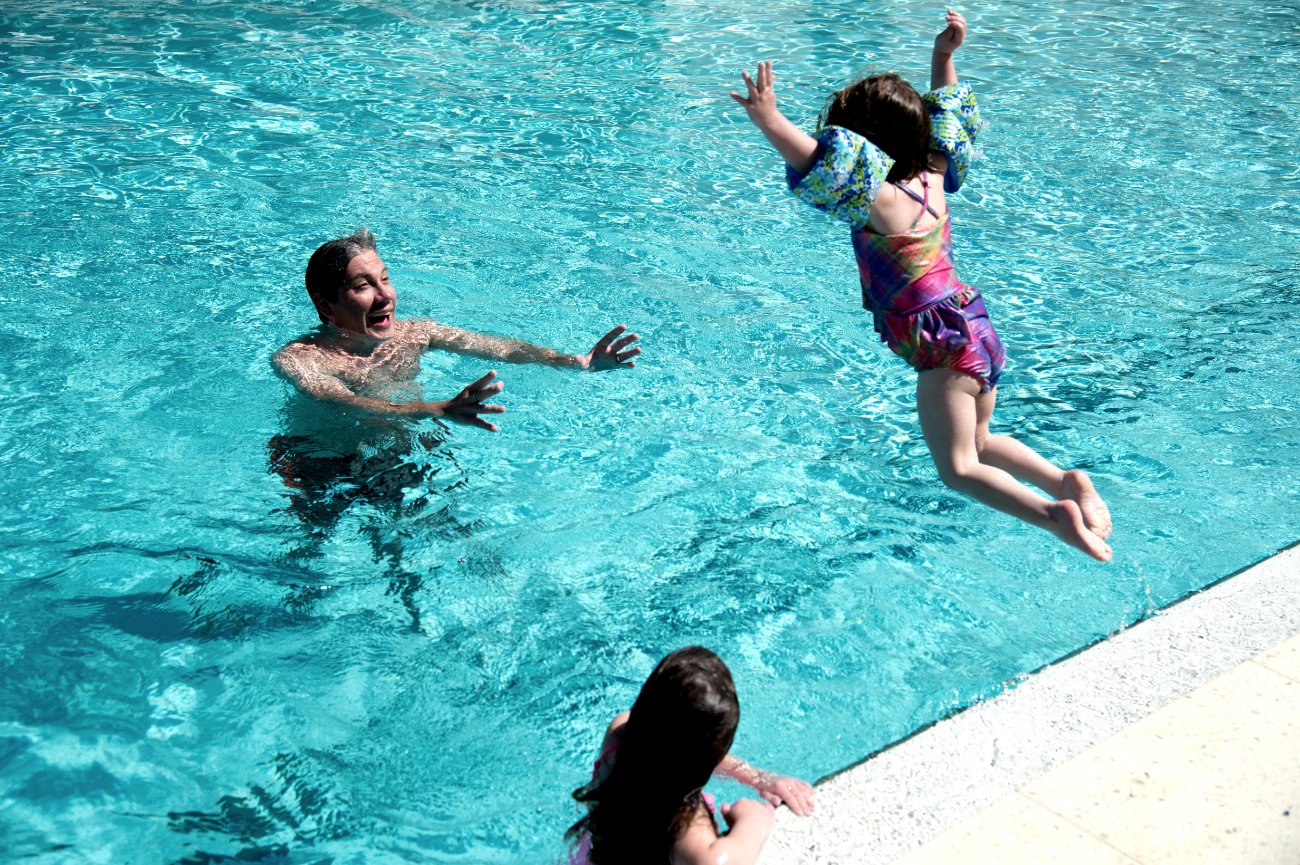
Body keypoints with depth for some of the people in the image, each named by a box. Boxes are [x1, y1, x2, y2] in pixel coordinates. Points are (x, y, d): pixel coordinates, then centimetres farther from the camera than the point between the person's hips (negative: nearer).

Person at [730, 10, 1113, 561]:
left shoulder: (883, 202, -17)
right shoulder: (931, 175, 7)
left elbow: (825, 161, -34)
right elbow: (943, 110, 24)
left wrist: (769, 121, -32)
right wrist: (944, 55, 25)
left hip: (945, 347, -9)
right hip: (977, 328, 9)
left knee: (959, 468, -5)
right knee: (977, 443, 26)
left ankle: (1053, 514, -20)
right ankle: (1066, 481, 11)